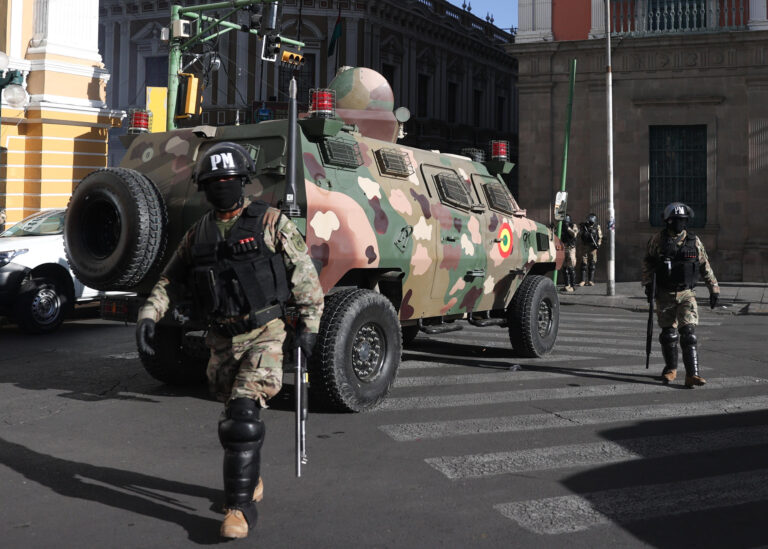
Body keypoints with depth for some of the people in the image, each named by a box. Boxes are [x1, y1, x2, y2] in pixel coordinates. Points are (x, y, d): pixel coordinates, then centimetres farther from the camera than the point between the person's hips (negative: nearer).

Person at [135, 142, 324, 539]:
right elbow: (171, 280, 15)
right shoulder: (198, 234, 10)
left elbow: (304, 274, -4)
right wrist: (148, 316, -1)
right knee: (235, 415, 17)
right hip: (222, 341, 5)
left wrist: (309, 325, -8)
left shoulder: (271, 223, -5)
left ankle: (240, 506, -9)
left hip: (264, 335, -5)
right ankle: (251, 480, 40)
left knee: (243, 415, -17)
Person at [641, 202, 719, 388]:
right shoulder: (658, 240, -1)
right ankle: (671, 369, 26)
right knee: (668, 334, 8)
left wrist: (714, 289, 6)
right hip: (665, 294, 0)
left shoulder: (694, 241, 1)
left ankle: (692, 375, -15)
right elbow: (648, 262, 8)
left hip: (686, 294, 0)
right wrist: (647, 284, 0)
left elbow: (705, 267, 7)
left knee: (688, 333, -12)